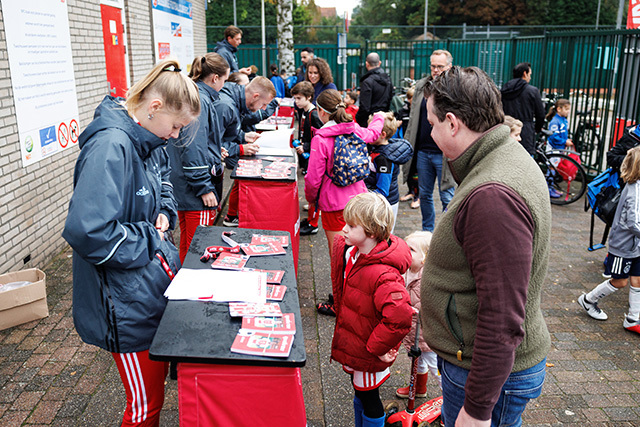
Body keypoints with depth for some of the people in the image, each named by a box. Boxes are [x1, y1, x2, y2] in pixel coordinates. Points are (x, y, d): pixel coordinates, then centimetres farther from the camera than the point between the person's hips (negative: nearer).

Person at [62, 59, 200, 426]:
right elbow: (88, 231, -34)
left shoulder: (148, 140, 4)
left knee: (159, 377, 23)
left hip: (158, 278, 9)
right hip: (129, 303, -9)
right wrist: (149, 239, -19)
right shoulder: (110, 148, -26)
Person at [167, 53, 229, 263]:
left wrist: (214, 152, 29)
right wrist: (205, 188, -20)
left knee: (187, 245, 21)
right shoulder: (200, 100, -17)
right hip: (196, 190, -10)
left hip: (182, 183, 10)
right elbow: (193, 148, -22)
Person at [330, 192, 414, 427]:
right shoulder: (350, 251, -6)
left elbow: (400, 318, -38)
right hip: (353, 346, 8)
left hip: (368, 355, -8)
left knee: (368, 397, 13)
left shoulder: (383, 275, -33)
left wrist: (377, 347, -26)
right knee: (359, 392, 26)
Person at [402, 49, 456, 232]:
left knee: (447, 198, 1)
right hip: (423, 151, 6)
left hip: (444, 154, -5)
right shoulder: (421, 86, 10)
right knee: (424, 195, 16)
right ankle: (427, 232, 31)